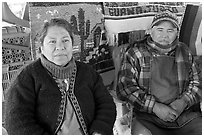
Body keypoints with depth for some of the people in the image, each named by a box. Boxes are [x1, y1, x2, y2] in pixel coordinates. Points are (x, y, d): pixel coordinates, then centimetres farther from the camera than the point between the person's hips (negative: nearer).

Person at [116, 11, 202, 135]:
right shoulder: (136, 52, 3)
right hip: (148, 118, -3)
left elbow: (196, 83, 16)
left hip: (186, 115, 3)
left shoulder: (184, 52, 14)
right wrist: (155, 107, -13)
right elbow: (125, 86, -5)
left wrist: (183, 102, -6)